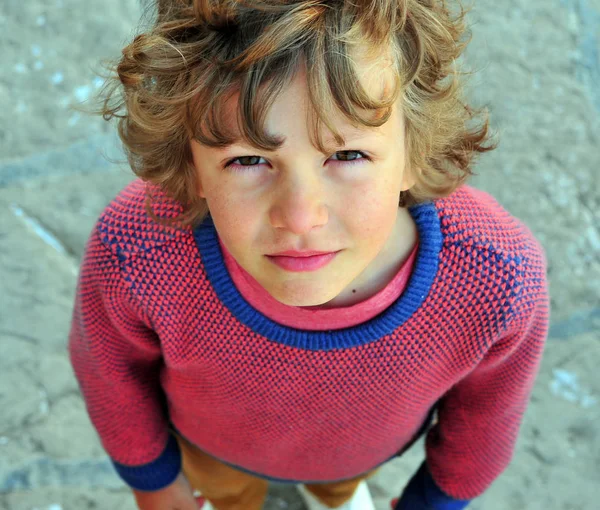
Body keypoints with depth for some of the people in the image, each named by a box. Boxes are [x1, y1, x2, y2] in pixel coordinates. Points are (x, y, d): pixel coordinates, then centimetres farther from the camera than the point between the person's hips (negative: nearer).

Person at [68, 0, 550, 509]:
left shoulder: (499, 281, -41)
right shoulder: (135, 255, -44)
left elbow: (488, 400, -16)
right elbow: (111, 363, -18)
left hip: (370, 443, 1)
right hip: (217, 439, 0)